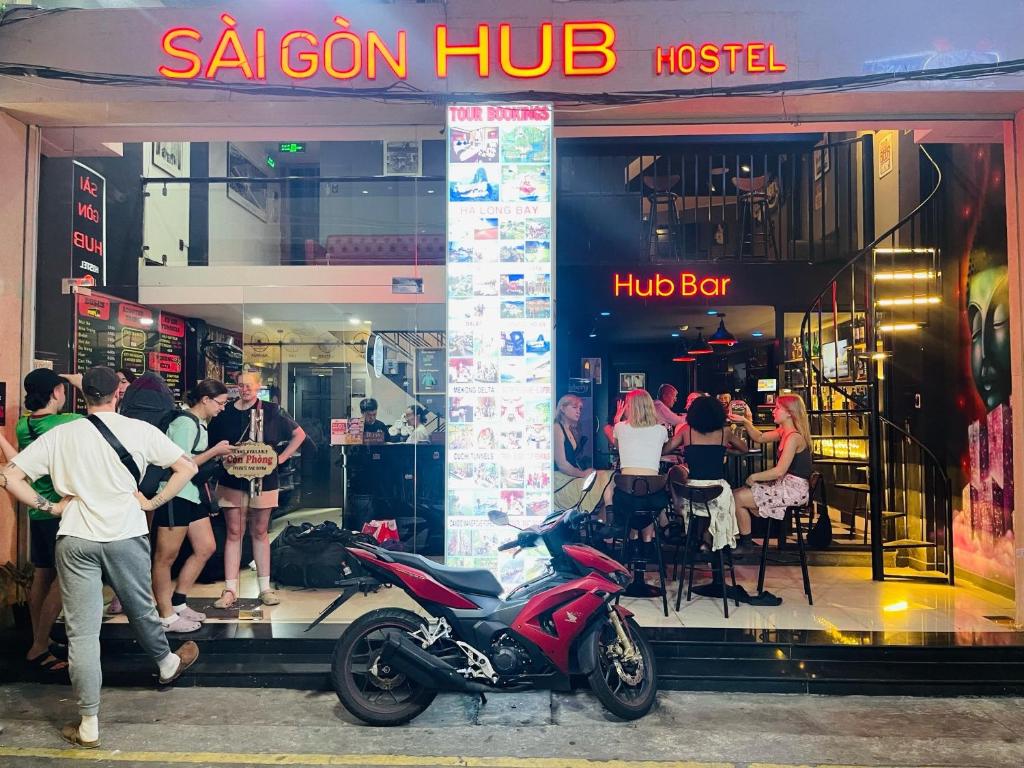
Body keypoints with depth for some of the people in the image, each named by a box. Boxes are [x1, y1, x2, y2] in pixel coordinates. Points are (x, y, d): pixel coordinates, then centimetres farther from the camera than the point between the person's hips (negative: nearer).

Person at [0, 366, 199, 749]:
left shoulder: (60, 435, 0)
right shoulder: (139, 430, -3)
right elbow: (187, 467, -4)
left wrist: (49, 506, 4)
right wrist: (152, 502, 3)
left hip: (75, 539, 1)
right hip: (127, 534, 0)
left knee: (82, 631, 6)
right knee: (141, 609, 22)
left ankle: (88, 725, 12)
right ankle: (167, 663, 46)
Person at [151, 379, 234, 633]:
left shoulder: (200, 424, 12)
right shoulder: (185, 423, -16)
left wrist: (217, 455, 5)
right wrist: (214, 451, -13)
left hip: (192, 494, 10)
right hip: (175, 495, -10)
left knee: (206, 548, 14)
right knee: (166, 557, 2)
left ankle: (177, 604, 25)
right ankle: (166, 617, 10)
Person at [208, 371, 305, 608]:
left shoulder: (271, 412, 0)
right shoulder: (225, 414, 2)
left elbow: (299, 434, 9)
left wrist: (281, 458, 1)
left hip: (264, 482, 0)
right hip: (232, 482, 0)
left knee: (260, 533, 8)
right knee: (234, 533, 1)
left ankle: (265, 588, 15)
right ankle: (230, 590, 7)